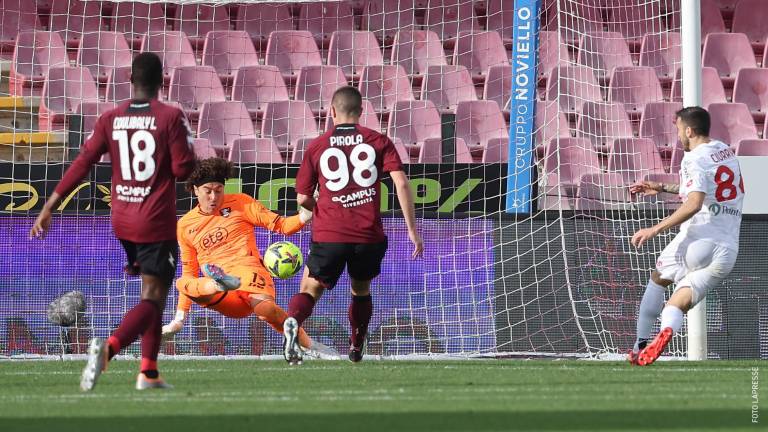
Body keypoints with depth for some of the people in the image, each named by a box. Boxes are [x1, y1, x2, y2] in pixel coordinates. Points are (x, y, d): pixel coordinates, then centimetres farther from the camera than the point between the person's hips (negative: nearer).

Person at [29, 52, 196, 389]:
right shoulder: (171, 117, -10)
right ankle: (109, 347, -33)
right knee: (152, 300, -6)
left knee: (153, 295, 22)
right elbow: (184, 169, -12)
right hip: (158, 223, -5)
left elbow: (82, 164, -1)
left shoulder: (111, 119, 1)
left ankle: (149, 372, 16)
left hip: (122, 222, 5)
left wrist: (49, 207, 1)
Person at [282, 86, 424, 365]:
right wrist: (412, 230, -3)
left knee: (310, 290, 6)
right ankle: (356, 348, 28)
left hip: (328, 236, -1)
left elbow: (303, 199, 8)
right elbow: (401, 183, -5)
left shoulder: (316, 147, 7)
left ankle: (292, 321, -26)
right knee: (361, 290, 26)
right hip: (369, 235, 1)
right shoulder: (378, 141, 5)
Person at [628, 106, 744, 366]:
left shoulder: (695, 159, -6)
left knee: (658, 280, 23)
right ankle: (668, 329, -30)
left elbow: (695, 203, -21)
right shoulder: (726, 152, 19)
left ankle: (640, 345, 19)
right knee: (677, 307, 5)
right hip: (728, 251, 5)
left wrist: (655, 230, -19)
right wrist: (662, 188, 40)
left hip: (698, 237, -5)